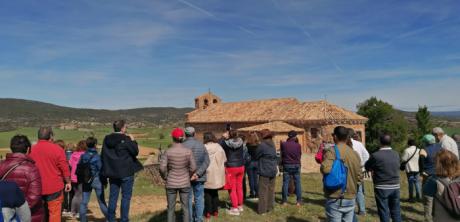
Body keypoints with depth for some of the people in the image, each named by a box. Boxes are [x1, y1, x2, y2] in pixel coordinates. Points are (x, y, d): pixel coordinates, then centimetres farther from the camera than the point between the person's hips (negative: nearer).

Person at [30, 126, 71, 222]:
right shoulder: (57, 149, -10)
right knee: (54, 213, 2)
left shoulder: (31, 150, 0)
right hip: (54, 187, -4)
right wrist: (68, 182, 5)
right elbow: (64, 168, -8)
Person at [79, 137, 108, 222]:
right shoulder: (97, 157, -14)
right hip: (96, 180, -3)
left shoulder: (83, 156, -1)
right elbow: (101, 169, -12)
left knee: (84, 201, 11)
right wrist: (104, 181, -2)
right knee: (101, 201, 7)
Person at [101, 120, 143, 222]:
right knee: (126, 197, 4)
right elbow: (135, 152, -10)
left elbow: (103, 155, 11)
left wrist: (106, 171, 17)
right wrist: (133, 141, 3)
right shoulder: (126, 139, -14)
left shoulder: (107, 139, 6)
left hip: (112, 172, 6)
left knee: (113, 196, 13)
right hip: (126, 172, -6)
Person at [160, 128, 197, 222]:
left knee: (171, 209, 12)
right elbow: (193, 168, -8)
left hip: (171, 184, 0)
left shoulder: (168, 152, -11)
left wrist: (166, 177, 5)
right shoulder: (188, 151, -10)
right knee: (185, 208, 12)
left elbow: (162, 168, -13)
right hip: (185, 183, 0)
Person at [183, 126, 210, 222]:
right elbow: (206, 161, -9)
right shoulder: (201, 145, -1)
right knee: (199, 199, 12)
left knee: (188, 199, 10)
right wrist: (198, 174, -14)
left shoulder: (182, 146, -11)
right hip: (199, 177, 2)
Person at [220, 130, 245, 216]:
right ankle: (240, 206, 27)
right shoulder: (240, 142, -5)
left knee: (232, 188, 3)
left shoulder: (226, 143, -16)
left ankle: (235, 208, 6)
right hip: (241, 167, 5)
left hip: (231, 168, -5)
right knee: (239, 187, 16)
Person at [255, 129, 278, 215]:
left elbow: (256, 156, -6)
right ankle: (270, 207, 22)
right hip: (273, 170, 7)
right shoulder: (273, 145, 8)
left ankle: (262, 209, 2)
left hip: (264, 171, -7)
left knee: (263, 190, -1)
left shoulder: (262, 145, -15)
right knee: (271, 189, 13)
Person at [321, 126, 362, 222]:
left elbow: (325, 169, -29)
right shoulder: (355, 153, 6)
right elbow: (359, 177, 10)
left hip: (335, 199, -5)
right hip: (350, 199, 5)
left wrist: (324, 159, -8)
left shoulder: (331, 151, -13)